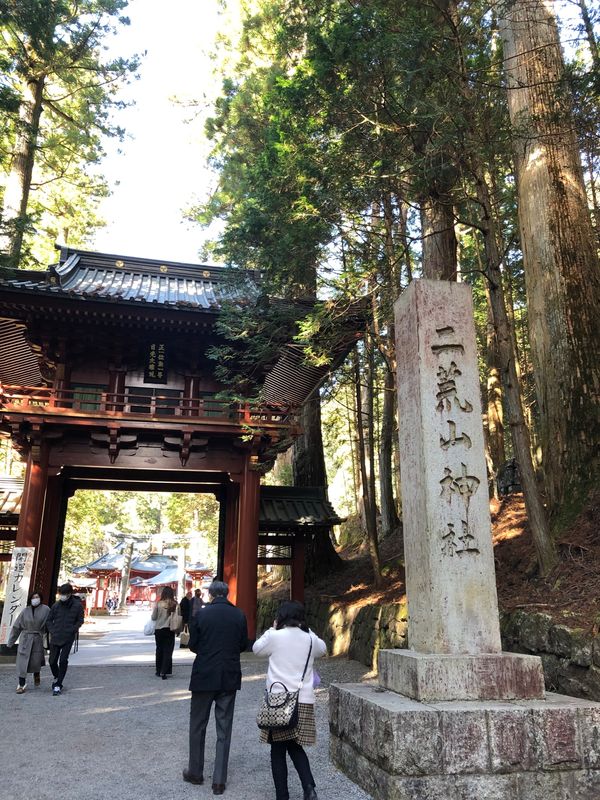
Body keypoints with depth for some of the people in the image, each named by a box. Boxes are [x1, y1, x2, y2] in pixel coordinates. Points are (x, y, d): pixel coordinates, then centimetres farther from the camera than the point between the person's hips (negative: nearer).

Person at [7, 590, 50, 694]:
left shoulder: (46, 610, -6)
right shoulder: (25, 611, -1)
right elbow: (16, 626, 5)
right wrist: (11, 641, 8)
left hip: (38, 639, -1)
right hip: (25, 638, 1)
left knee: (36, 661, 4)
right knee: (22, 661, -4)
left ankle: (36, 675, 37)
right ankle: (21, 685, 7)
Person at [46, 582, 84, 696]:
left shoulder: (77, 605, -6)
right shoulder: (56, 605, -1)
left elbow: (80, 621, 2)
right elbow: (49, 620, 10)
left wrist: (72, 630, -9)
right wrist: (52, 631, -1)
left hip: (68, 638, -3)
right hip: (55, 638, 3)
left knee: (63, 661, -7)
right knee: (52, 661, 7)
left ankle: (58, 684, 6)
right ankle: (56, 677, 36)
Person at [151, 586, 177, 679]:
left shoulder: (158, 604, -10)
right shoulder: (175, 604, -9)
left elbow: (153, 617, -2)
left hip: (159, 630, 1)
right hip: (170, 630, -1)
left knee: (159, 650, 16)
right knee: (168, 651, 6)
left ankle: (159, 670, 26)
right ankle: (164, 672, -3)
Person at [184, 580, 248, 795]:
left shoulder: (201, 615, -10)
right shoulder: (239, 615, -4)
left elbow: (193, 645, -3)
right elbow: (243, 645, 3)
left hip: (204, 676, -1)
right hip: (229, 678, 2)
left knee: (198, 725, 16)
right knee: (224, 729, 10)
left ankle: (195, 772, 28)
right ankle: (219, 780, 12)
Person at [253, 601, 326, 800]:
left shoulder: (275, 636, -8)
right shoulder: (310, 638, 1)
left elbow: (256, 649, 10)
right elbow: (322, 650, 23)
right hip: (304, 700, 3)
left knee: (278, 750, 10)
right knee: (295, 747, 18)